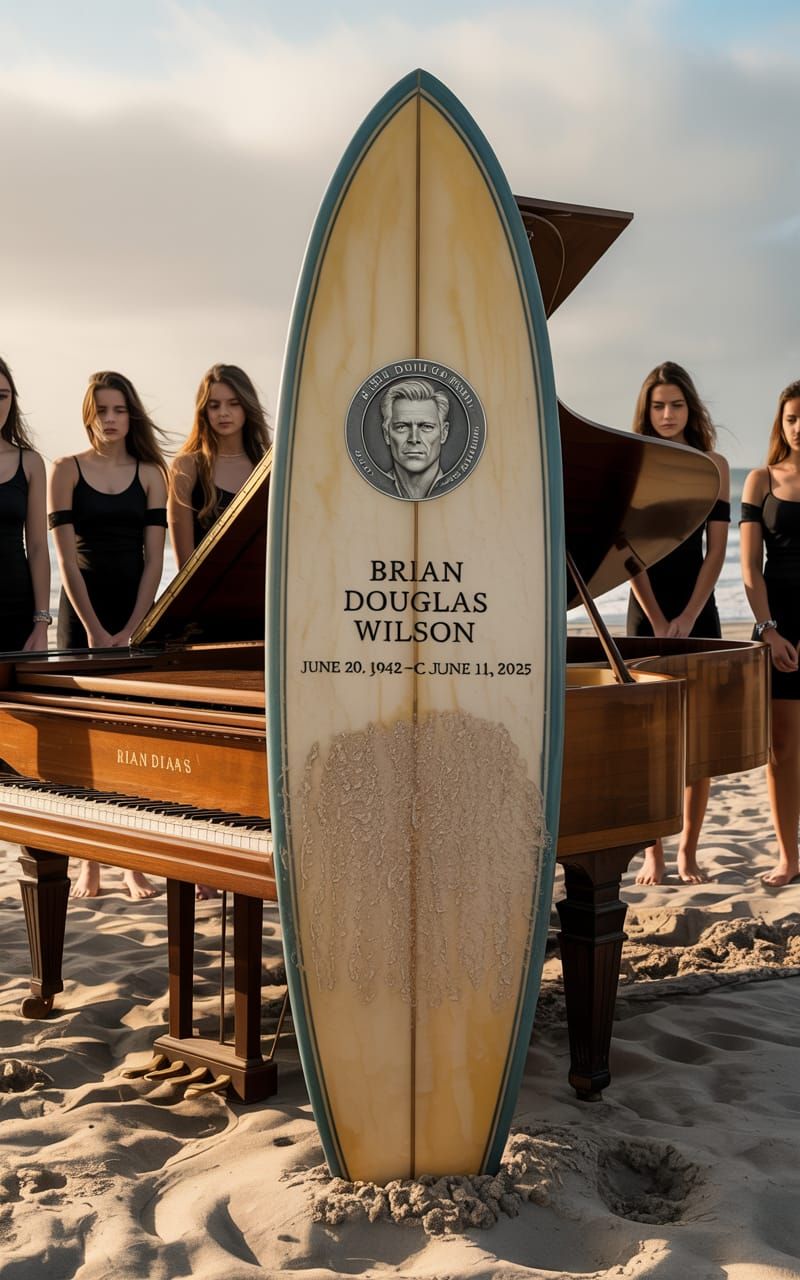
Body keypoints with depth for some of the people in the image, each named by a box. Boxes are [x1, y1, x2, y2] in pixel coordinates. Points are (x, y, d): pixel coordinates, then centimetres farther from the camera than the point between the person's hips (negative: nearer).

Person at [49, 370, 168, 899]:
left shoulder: (151, 473, 6)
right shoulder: (67, 470, 3)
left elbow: (154, 558, 0)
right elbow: (67, 556, -4)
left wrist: (129, 630, -10)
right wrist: (95, 629, -12)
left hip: (137, 607, 1)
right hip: (82, 607, -1)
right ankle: (91, 864, 4)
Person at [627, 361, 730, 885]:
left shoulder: (713, 465, 5)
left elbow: (716, 549, -1)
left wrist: (686, 619, -10)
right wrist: (658, 622, -11)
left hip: (699, 611, 1)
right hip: (647, 610, -1)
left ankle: (690, 850, 11)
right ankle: (654, 853, 5)